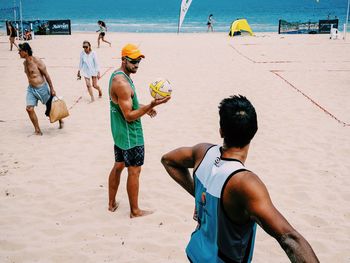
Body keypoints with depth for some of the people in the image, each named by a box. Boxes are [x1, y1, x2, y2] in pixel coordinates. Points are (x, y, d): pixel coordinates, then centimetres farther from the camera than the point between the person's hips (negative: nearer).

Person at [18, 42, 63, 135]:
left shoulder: (37, 61, -16)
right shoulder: (24, 63, 6)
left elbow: (46, 75, -14)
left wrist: (52, 89, -14)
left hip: (42, 88, -6)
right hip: (31, 89, 6)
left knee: (51, 107, 9)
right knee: (29, 108, -8)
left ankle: (60, 120, 36)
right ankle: (37, 130, 1)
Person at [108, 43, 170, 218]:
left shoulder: (117, 76, 8)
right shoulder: (122, 83, -25)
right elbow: (129, 116, -25)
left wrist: (143, 107, 10)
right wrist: (151, 105, -32)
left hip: (119, 133, 10)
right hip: (130, 136, -10)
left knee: (118, 166, 19)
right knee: (134, 171, 3)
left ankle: (112, 203, 33)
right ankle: (135, 211, 16)